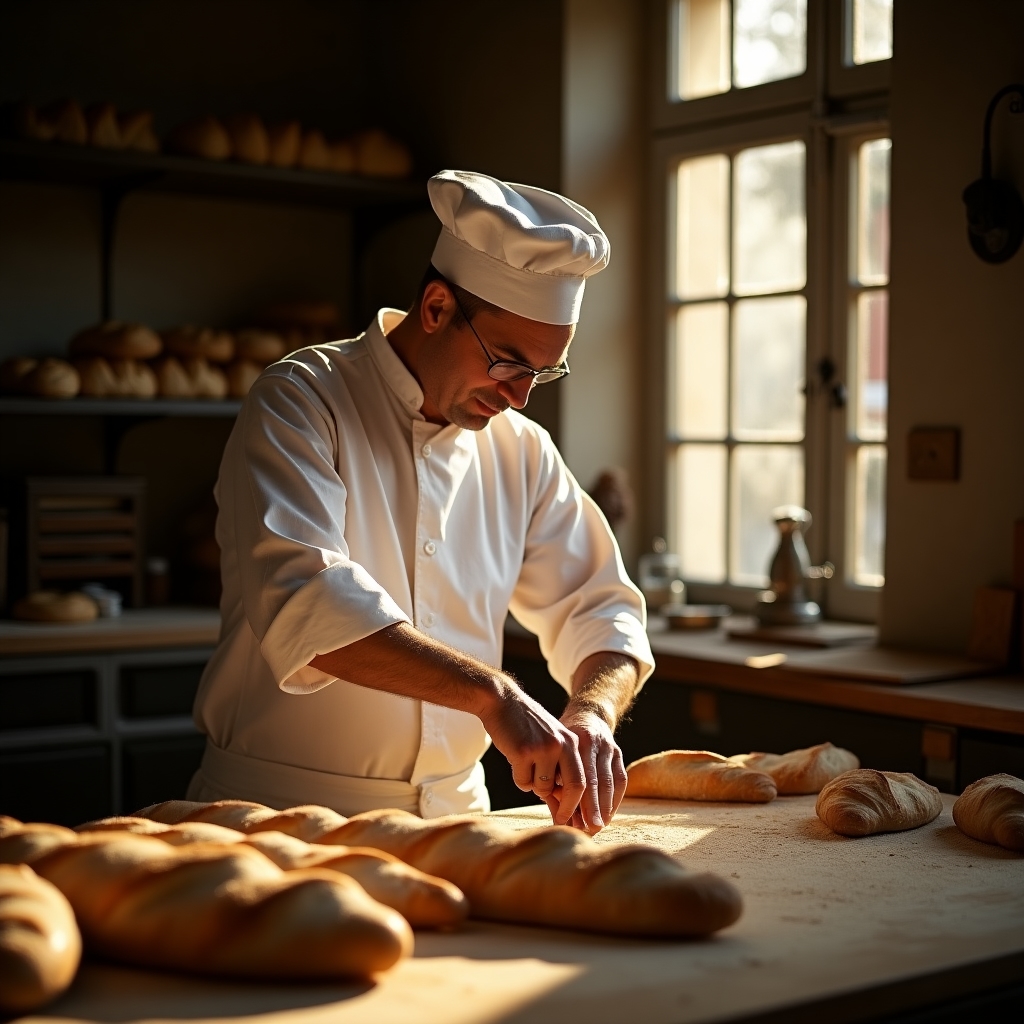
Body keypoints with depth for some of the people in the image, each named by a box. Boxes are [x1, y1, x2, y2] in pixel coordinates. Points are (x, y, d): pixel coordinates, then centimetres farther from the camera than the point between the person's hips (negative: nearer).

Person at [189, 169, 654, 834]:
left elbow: (599, 611, 11)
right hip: (285, 814, -4)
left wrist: (592, 714, -12)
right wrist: (493, 695, -32)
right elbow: (302, 599, -24)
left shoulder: (524, 451, 8)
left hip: (453, 812, 5)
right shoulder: (301, 403, -9)